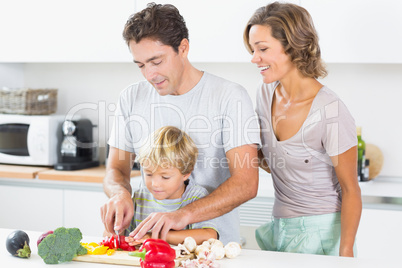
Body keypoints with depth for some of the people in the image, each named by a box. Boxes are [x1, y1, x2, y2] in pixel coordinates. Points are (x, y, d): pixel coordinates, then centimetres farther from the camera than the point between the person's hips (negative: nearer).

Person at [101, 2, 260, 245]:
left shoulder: (231, 97, -8)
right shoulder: (131, 98, 7)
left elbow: (246, 183, -15)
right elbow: (117, 169, 11)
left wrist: (183, 215, -29)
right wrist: (120, 193, -15)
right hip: (150, 241, 4)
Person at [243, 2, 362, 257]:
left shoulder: (330, 112, -20)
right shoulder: (266, 93, 1)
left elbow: (350, 191, -14)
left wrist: (345, 255, -16)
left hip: (322, 233, -6)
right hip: (280, 227, 6)